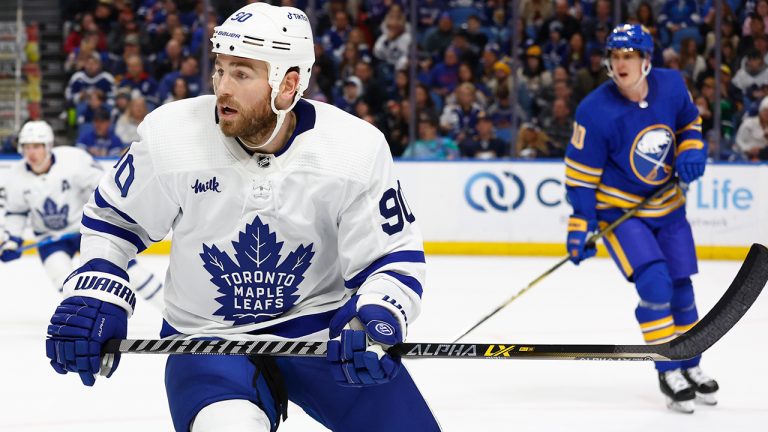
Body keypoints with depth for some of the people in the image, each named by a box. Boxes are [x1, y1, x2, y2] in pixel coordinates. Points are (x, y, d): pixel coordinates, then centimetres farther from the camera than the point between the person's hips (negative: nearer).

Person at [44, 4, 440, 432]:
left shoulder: (357, 150, -16)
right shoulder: (171, 137, -14)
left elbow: (396, 258, -8)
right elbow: (112, 219, 3)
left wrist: (376, 320, -27)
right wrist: (92, 295, -10)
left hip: (322, 330, 2)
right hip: (207, 337, -2)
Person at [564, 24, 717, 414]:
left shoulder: (671, 85, -12)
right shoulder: (596, 111, -24)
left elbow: (690, 120, 10)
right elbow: (580, 173, -17)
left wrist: (691, 150, -10)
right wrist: (580, 226, -18)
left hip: (667, 206, 5)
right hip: (619, 210, -5)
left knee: (681, 288, 11)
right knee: (653, 282, -19)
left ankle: (691, 367, 29)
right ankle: (668, 372, -8)